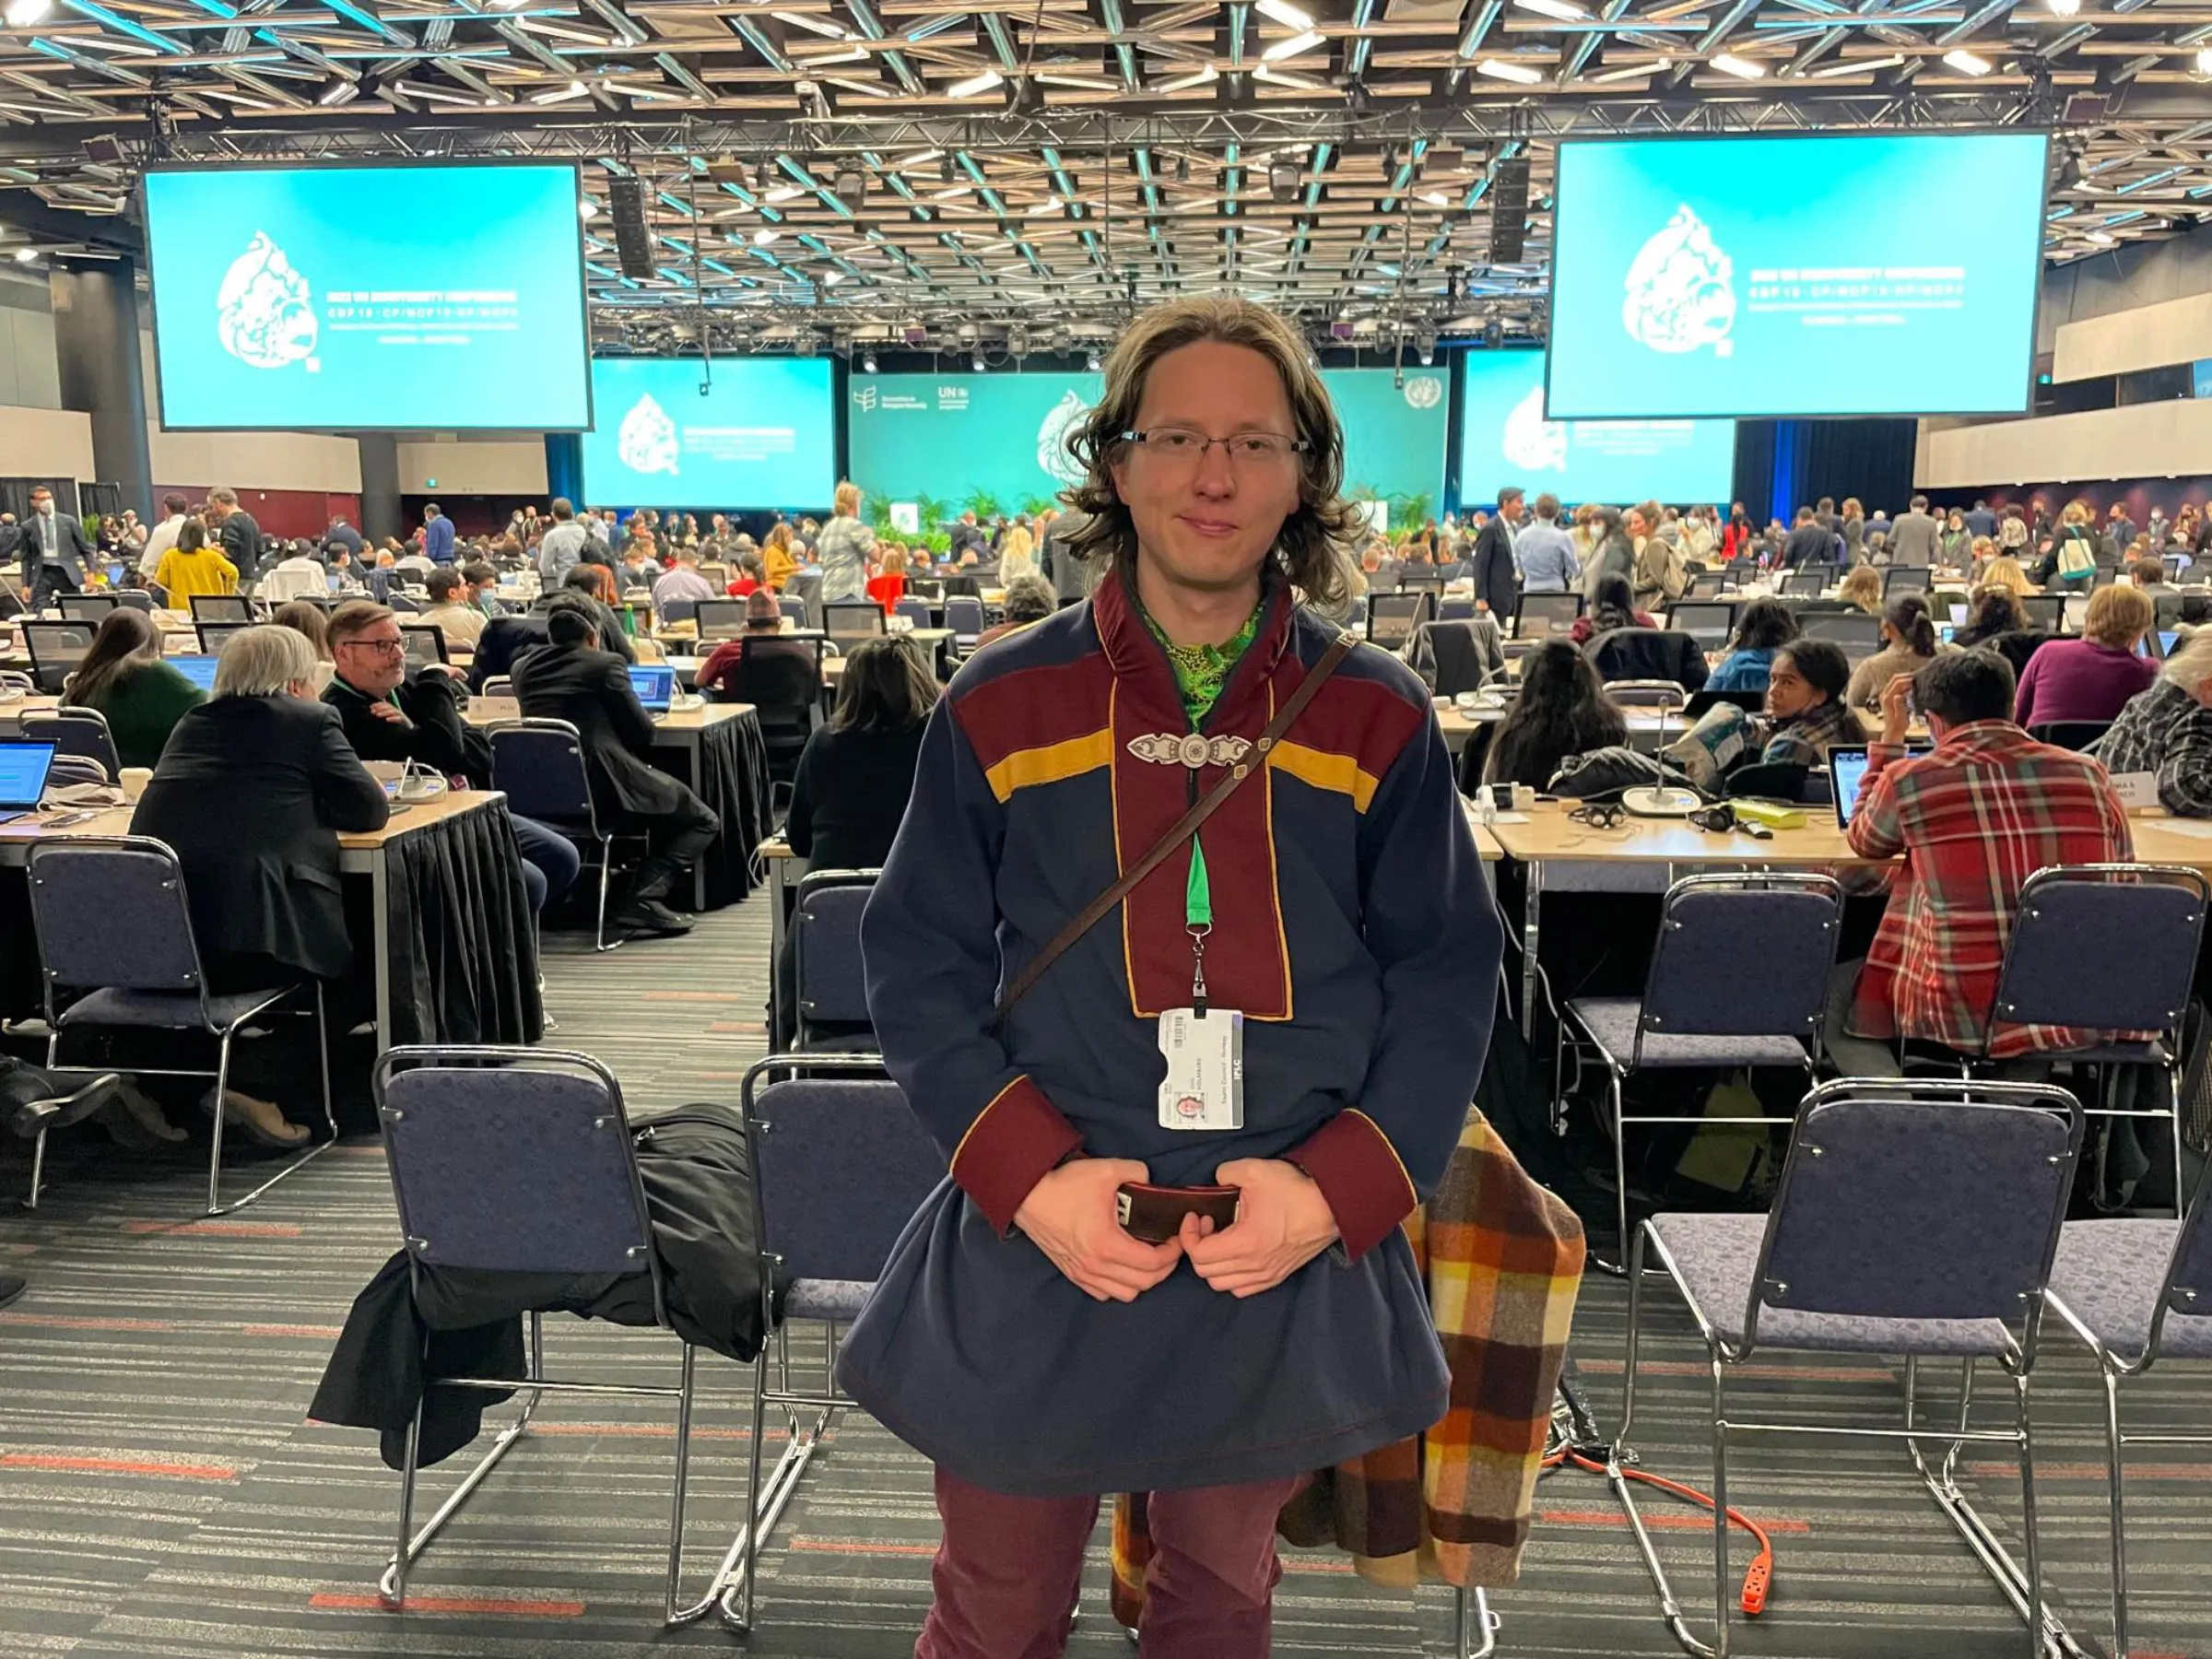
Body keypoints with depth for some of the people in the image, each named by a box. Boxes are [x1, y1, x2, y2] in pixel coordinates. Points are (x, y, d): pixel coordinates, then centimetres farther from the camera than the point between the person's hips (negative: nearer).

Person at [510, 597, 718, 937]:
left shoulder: (523, 667, 13)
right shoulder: (605, 664, -4)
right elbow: (643, 732, -3)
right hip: (600, 791, -7)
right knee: (704, 822, 7)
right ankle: (643, 897, -12)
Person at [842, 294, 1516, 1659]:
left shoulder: (1378, 719, -2)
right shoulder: (1002, 710, -4)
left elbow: (1449, 979, 1)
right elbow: (919, 967, -2)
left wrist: (1338, 1189, -12)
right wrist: (1031, 1175, -14)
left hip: (1288, 1275, 1)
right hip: (1037, 1262, 0)